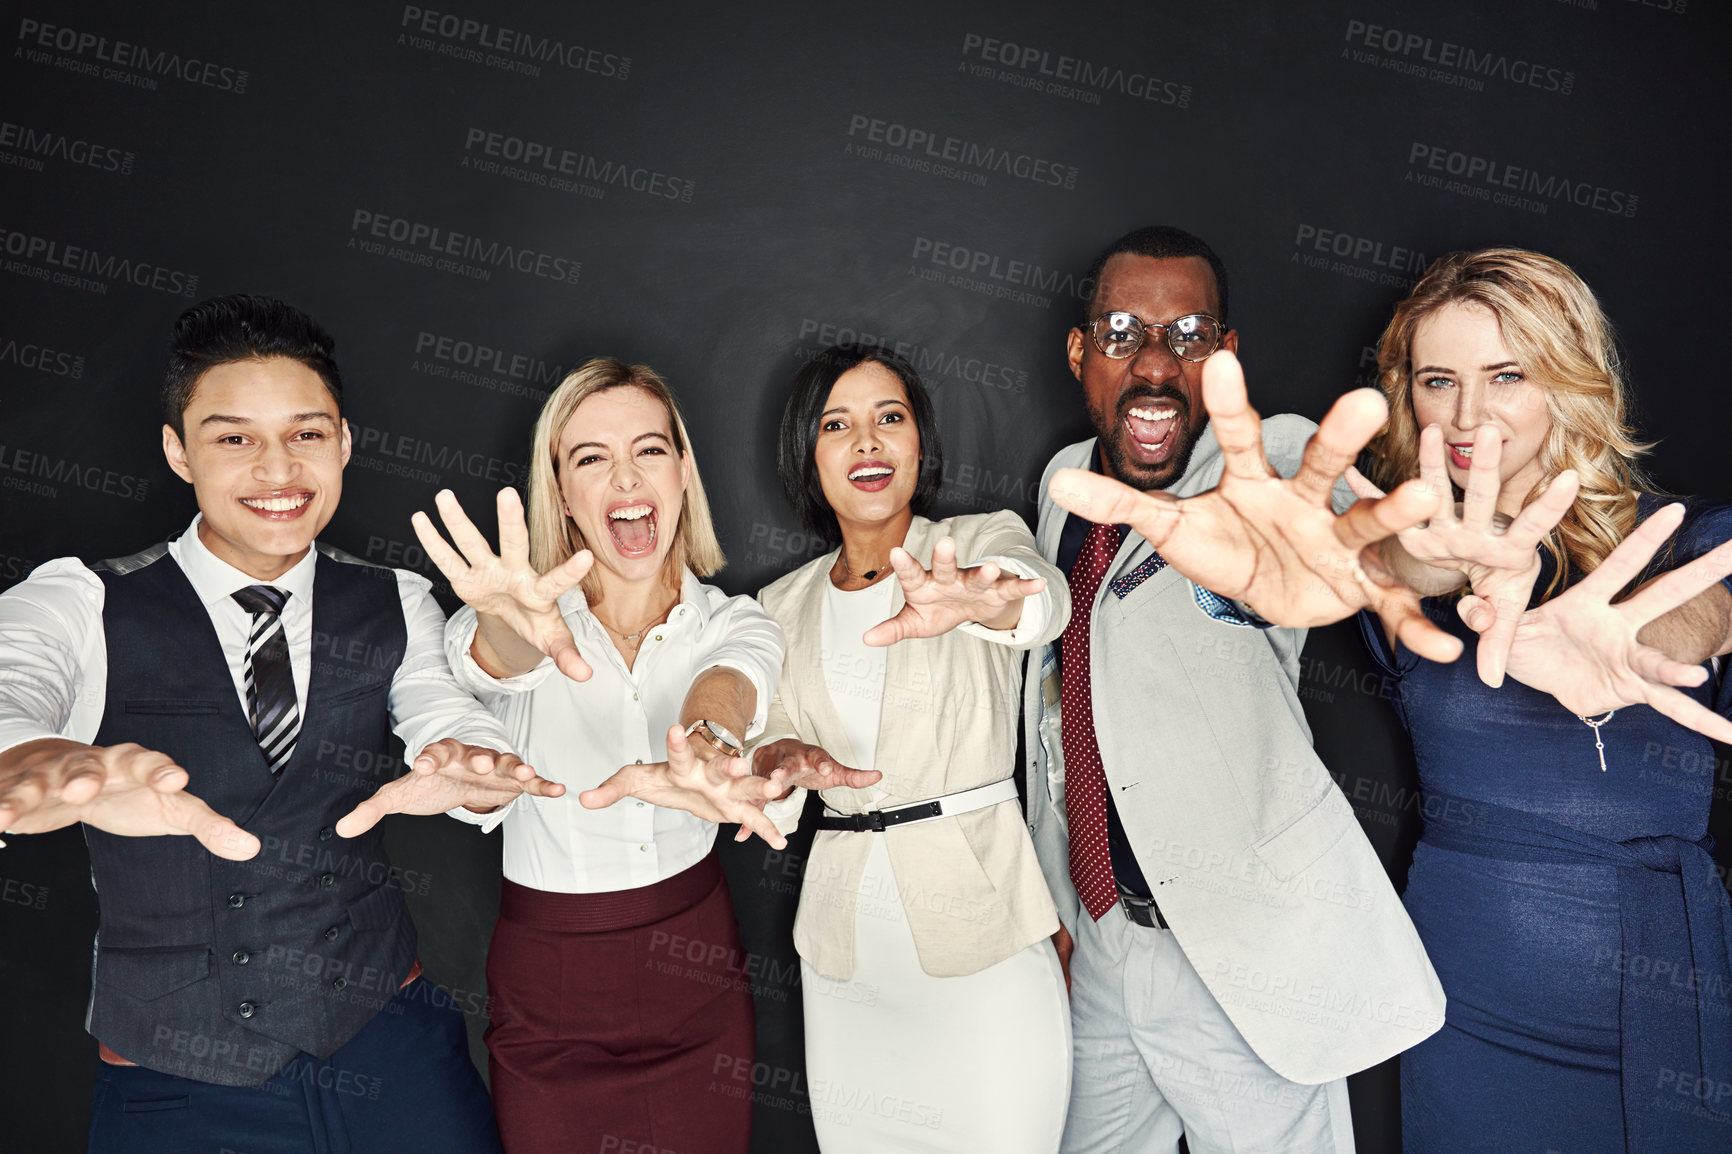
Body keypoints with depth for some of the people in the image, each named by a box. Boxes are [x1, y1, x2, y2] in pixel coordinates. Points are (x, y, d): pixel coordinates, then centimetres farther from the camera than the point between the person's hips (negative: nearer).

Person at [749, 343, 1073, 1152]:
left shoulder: (983, 542, -2)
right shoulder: (782, 607, 9)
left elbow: (1042, 598, -25)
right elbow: (760, 746, 8)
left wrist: (980, 601, -49)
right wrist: (781, 763, -17)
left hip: (982, 928, -3)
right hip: (844, 942, 3)